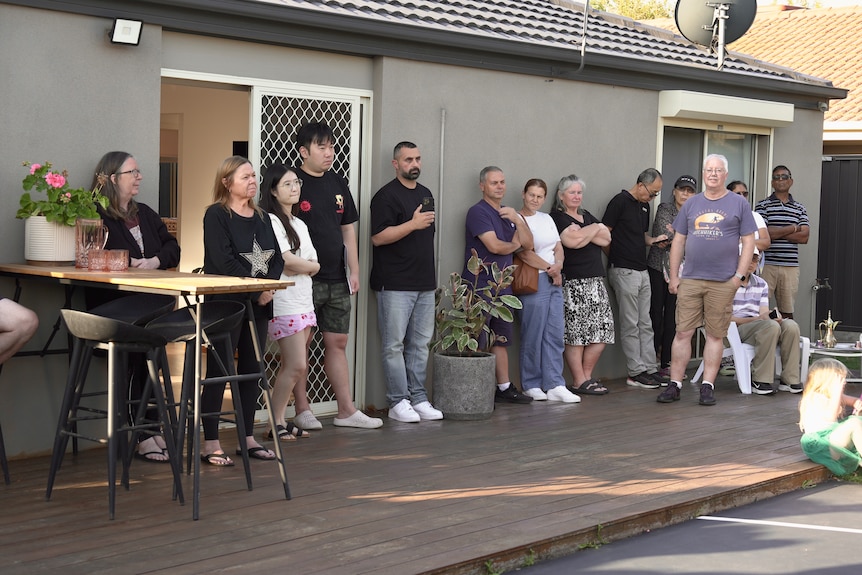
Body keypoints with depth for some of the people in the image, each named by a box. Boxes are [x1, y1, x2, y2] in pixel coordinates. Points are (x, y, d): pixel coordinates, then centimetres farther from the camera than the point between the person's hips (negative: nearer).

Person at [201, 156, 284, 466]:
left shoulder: (261, 217, 13)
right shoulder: (216, 215, -7)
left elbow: (277, 258, 8)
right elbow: (223, 261, -17)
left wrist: (268, 286, -10)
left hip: (258, 304, 7)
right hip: (225, 303, -7)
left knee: (252, 369, 10)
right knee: (218, 370, -4)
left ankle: (248, 438, 18)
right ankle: (211, 443, 0)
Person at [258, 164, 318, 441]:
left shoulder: (299, 224, 20)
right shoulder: (270, 221, -7)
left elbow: (314, 264, 14)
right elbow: (287, 260, -15)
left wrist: (298, 267, -6)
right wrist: (310, 266, 2)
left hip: (304, 303, 8)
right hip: (284, 303, -8)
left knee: (296, 367, 7)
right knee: (296, 365, -11)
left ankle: (281, 420, 13)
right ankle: (276, 424, -3)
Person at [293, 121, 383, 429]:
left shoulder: (338, 184, 13)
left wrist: (354, 270, 13)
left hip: (336, 280, 6)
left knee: (338, 342, 9)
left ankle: (346, 410, 15)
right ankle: (302, 409, 11)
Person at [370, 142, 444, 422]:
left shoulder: (426, 194, 16)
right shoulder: (386, 196, -7)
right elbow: (378, 237, -16)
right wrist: (413, 224, -22)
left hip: (424, 283, 7)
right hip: (395, 285, -7)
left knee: (420, 344, 9)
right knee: (394, 345, -3)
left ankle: (418, 398, 15)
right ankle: (398, 402, 1)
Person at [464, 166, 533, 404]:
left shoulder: (509, 214, 18)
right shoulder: (478, 211, -8)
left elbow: (528, 244, 9)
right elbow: (494, 245, -18)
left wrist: (517, 220, -8)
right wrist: (514, 245, 3)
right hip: (479, 286, -8)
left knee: (500, 340, 12)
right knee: (478, 344, -6)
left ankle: (504, 388, 18)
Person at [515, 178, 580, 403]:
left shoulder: (546, 219, 17)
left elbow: (558, 248, 16)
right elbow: (526, 254, -13)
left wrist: (558, 266, -5)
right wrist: (551, 270, -8)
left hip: (555, 281, 7)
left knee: (555, 334, 3)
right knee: (533, 335, -3)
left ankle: (554, 385, 5)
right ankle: (531, 385, 7)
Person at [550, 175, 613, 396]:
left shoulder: (587, 216, 21)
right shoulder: (556, 218, -2)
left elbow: (606, 238, 9)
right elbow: (573, 241, -16)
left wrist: (584, 233, -5)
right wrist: (595, 229, 1)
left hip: (595, 282, 8)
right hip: (572, 284, -8)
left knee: (603, 329, 3)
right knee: (574, 332, -6)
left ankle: (587, 376, 13)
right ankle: (579, 382, -1)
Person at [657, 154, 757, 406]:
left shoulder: (739, 204, 5)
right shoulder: (691, 203, 12)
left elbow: (748, 241, 3)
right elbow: (678, 241, 13)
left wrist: (740, 275, -6)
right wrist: (673, 276, 6)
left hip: (723, 282, -2)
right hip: (690, 279, 2)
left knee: (715, 335, 3)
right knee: (683, 332, -1)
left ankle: (707, 386, 10)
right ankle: (675, 384, 5)